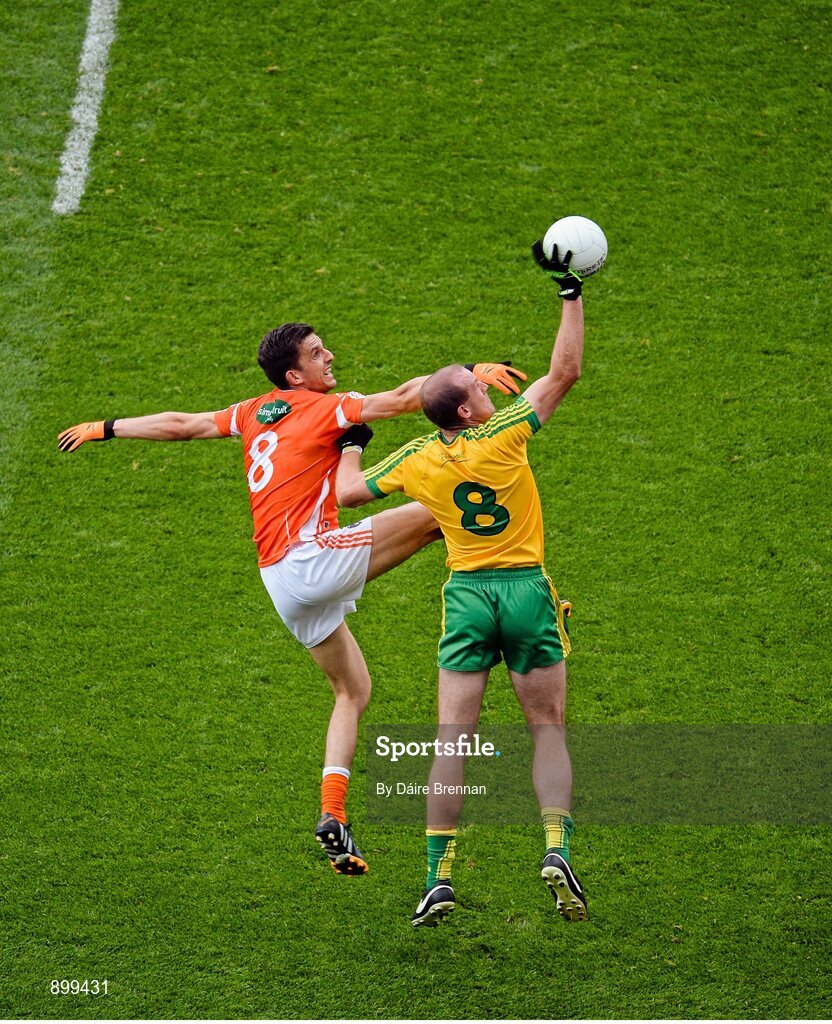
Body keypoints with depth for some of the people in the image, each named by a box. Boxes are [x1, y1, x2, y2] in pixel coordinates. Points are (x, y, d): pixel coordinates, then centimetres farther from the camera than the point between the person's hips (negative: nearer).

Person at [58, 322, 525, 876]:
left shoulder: (255, 413, 17)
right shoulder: (325, 409, -4)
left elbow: (179, 425, 24)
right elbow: (403, 398, -15)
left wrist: (105, 428, 35)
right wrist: (472, 372, -17)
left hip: (280, 582, 8)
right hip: (315, 556, -8)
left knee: (354, 690, 15)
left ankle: (333, 817, 6)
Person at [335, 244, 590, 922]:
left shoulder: (417, 459, -3)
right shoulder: (501, 435, -11)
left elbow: (346, 492, 8)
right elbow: (565, 372, -8)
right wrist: (571, 293, -3)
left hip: (466, 594, 2)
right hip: (527, 588, -2)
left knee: (453, 740, 1)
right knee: (549, 731, 7)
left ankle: (439, 878, -3)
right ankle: (557, 850, -9)